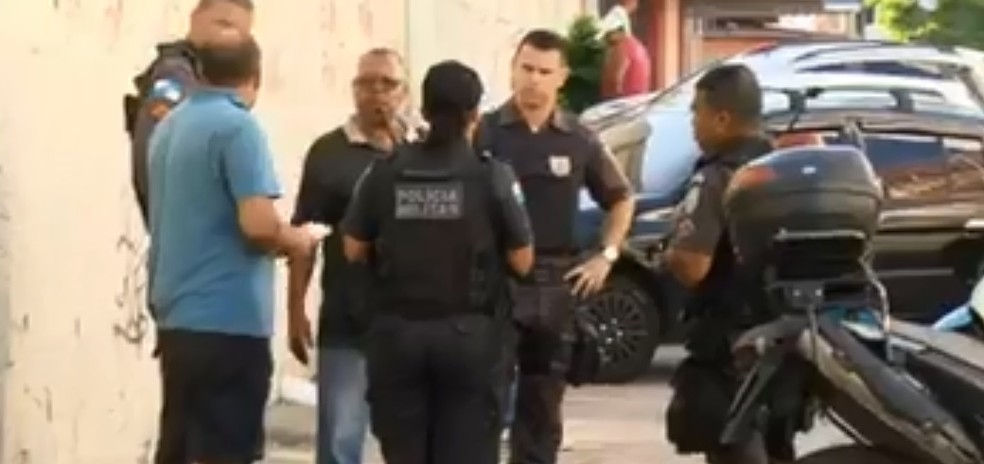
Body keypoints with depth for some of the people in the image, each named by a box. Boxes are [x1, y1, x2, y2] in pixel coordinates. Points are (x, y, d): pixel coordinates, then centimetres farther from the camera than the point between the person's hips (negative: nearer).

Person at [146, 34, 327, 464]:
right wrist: (297, 240, -2)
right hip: (227, 320, -8)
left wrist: (280, 238, 24)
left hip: (175, 315, 8)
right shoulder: (238, 127, -13)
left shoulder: (168, 127, 11)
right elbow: (257, 224, -22)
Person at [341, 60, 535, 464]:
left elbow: (354, 250, 4)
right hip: (469, 336, -2)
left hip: (398, 333, 2)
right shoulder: (493, 176, -8)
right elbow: (521, 262, -5)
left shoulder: (385, 173, -1)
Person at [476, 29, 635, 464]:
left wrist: (605, 256, 8)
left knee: (542, 406, 10)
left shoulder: (579, 141, 6)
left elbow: (621, 199, 19)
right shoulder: (484, 133, -3)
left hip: (556, 285, 3)